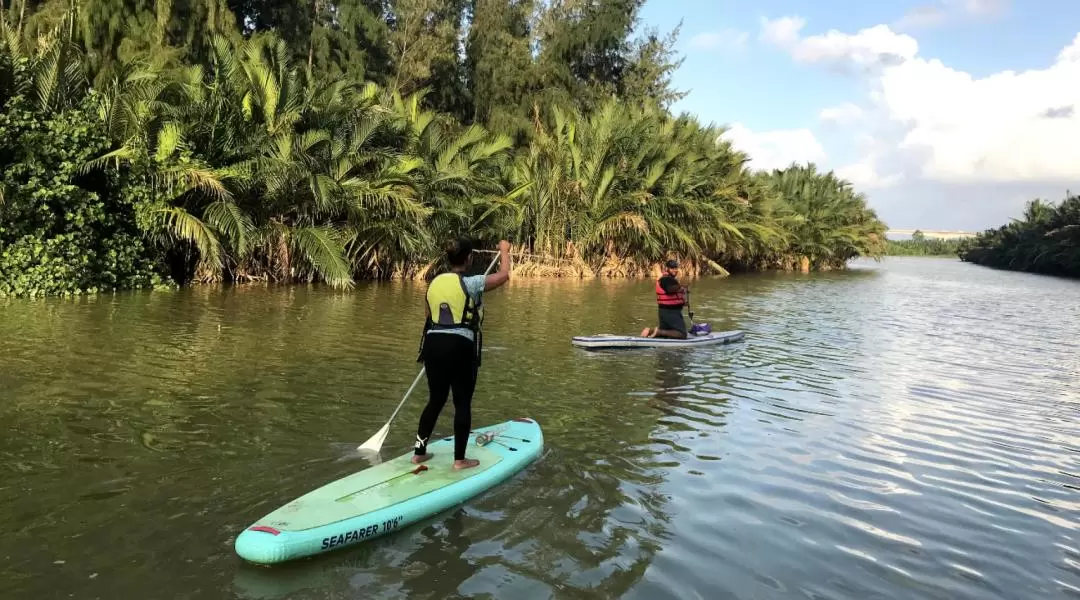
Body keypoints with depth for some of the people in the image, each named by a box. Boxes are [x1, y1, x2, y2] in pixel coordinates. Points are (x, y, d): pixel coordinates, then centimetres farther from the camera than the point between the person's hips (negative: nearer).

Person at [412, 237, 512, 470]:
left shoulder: (434, 283, 10)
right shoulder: (470, 283, -7)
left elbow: (429, 318, 16)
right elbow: (503, 275, 2)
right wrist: (504, 250, 18)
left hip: (434, 344, 6)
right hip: (460, 347, -6)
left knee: (435, 400, 18)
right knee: (462, 403, 5)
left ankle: (419, 452, 24)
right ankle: (459, 459, 11)